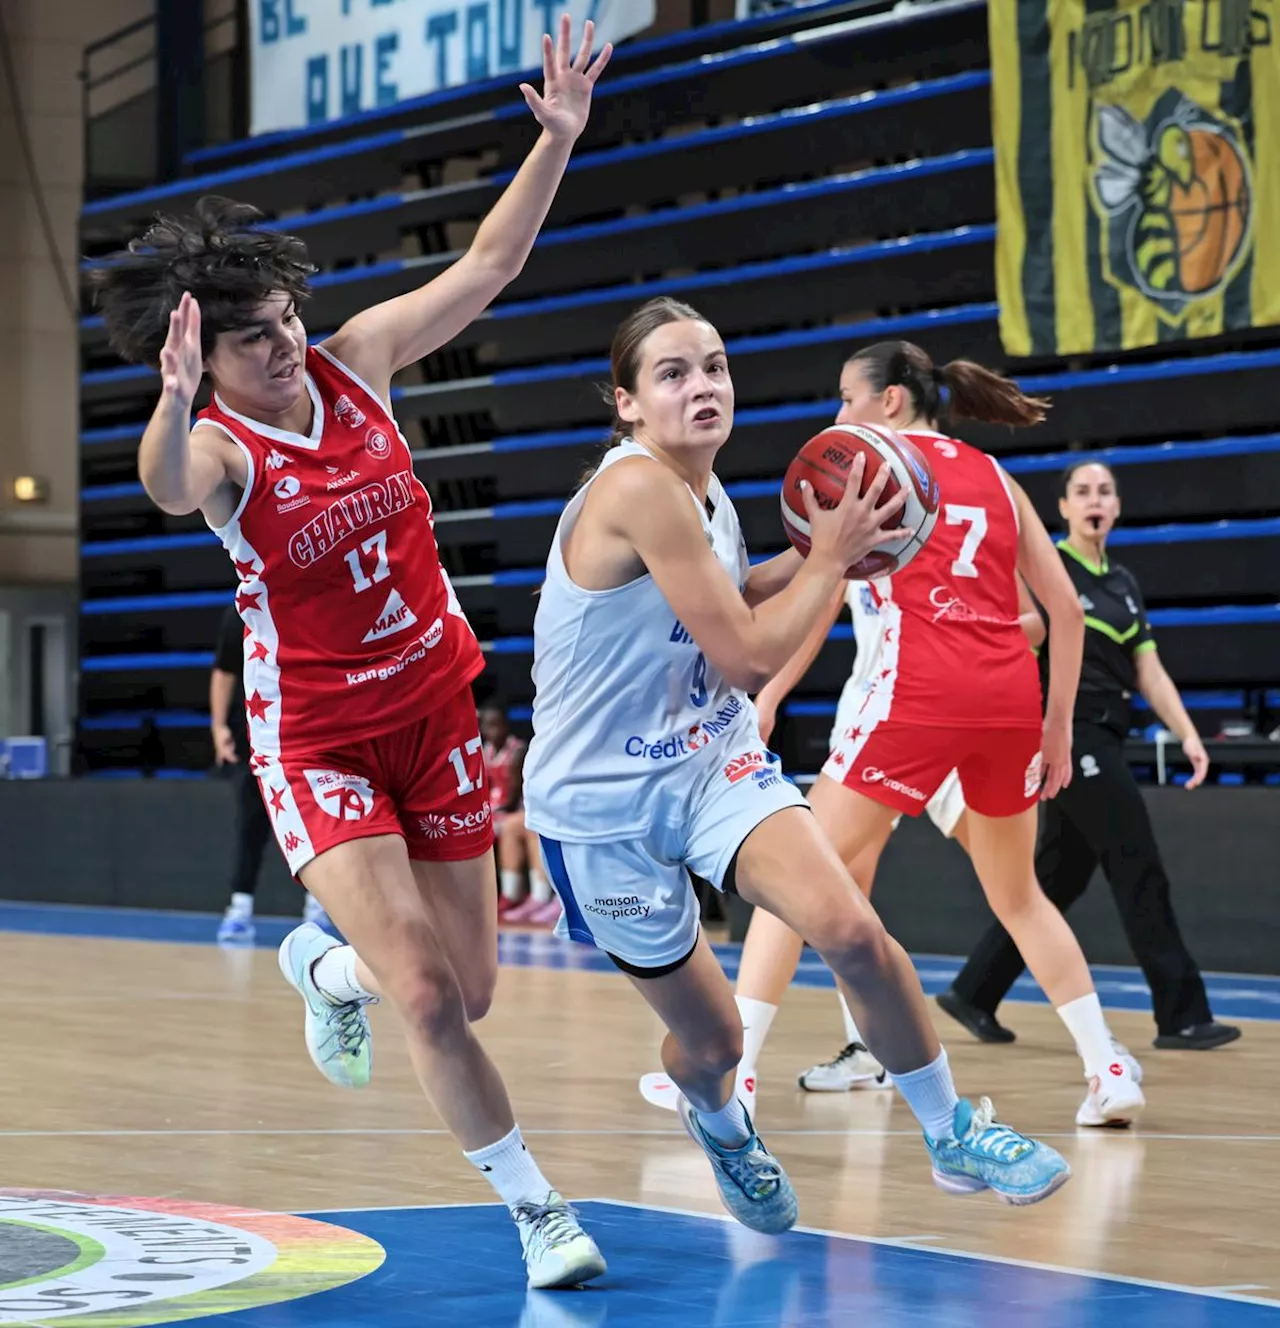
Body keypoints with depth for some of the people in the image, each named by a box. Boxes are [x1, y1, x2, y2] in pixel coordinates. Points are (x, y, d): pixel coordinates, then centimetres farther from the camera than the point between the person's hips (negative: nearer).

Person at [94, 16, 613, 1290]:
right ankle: (536, 1209, 1)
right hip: (317, 740, -5)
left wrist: (558, 136, -7)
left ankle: (323, 964, 42)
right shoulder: (218, 447, -19)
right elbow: (167, 485, -45)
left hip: (436, 707, 5)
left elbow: (488, 263, 1)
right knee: (426, 992, -17)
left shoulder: (356, 360, -5)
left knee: (468, 988, 9)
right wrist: (171, 408, -67)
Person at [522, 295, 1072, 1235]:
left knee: (851, 931, -19)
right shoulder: (637, 489, -24)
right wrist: (829, 559, -10)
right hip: (603, 803, -6)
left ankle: (953, 1134, -1)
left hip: (713, 758, 6)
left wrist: (815, 557, 5)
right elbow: (748, 651, -22)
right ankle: (720, 1123, 44)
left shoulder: (705, 496, 1)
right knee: (711, 1041, 6)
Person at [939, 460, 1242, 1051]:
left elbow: (1150, 673, 14)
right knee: (1140, 869, -10)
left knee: (1056, 880, 11)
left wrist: (1188, 735, 2)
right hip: (1071, 737, -8)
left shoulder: (1124, 584, 15)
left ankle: (974, 994, 20)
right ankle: (1182, 1015, -9)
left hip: (1104, 746, 8)